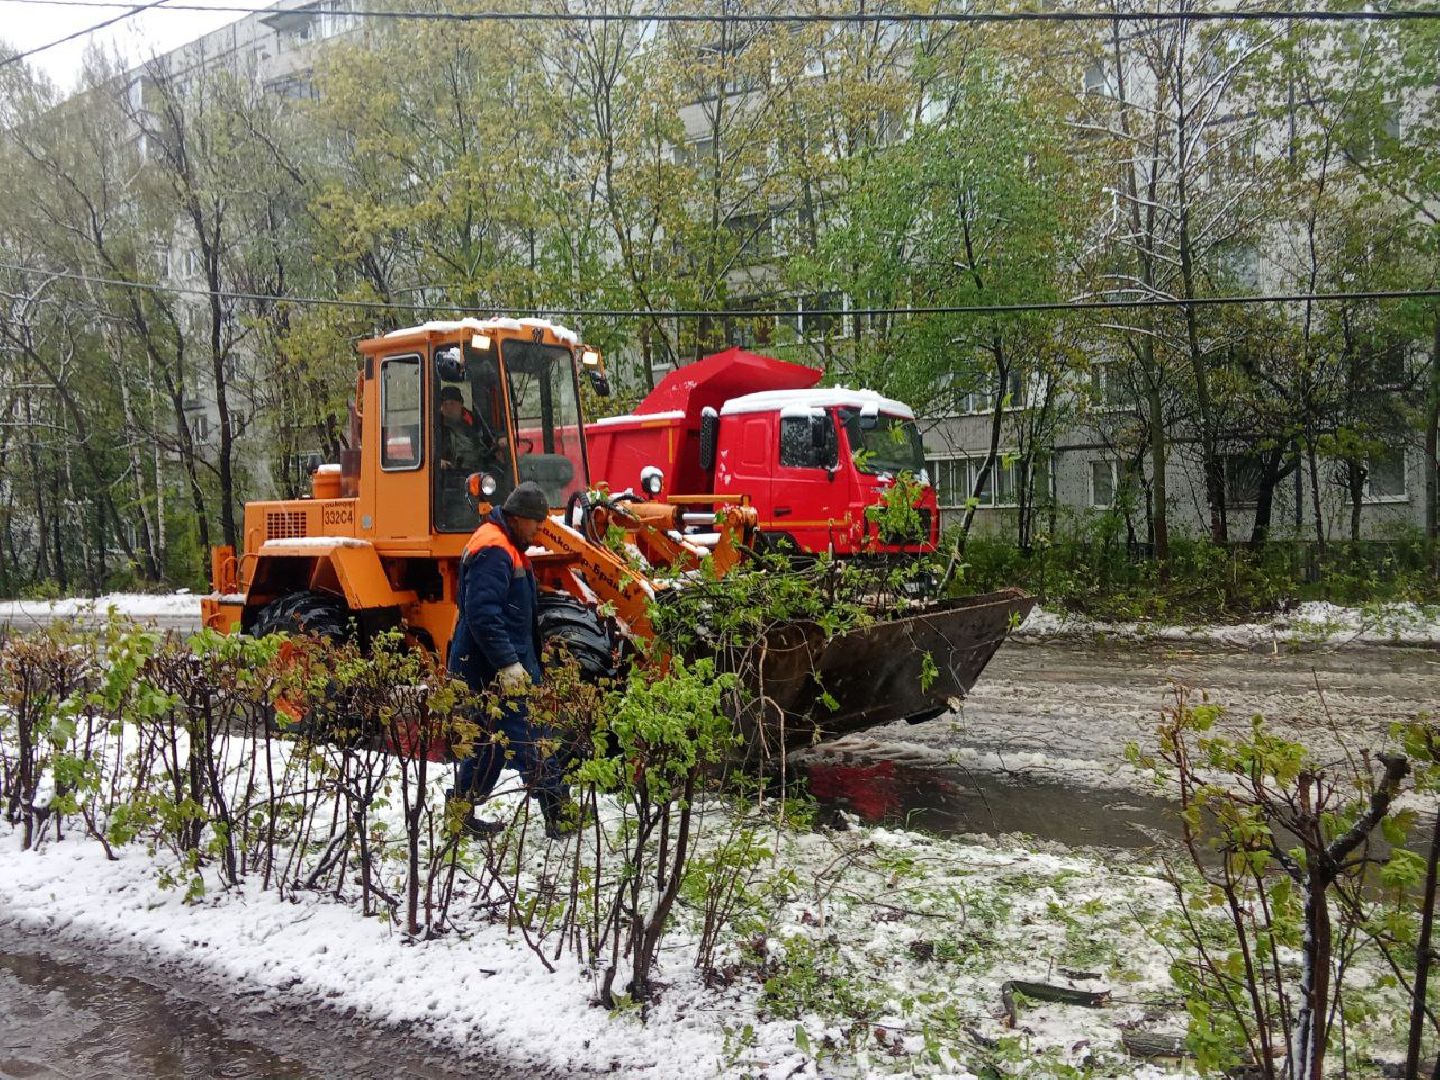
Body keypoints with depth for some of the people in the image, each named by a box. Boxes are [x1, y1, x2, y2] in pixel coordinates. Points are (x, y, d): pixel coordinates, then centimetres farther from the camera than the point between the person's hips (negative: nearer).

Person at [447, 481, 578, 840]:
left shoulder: (505, 546, 17)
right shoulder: (493, 550, -17)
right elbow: (483, 614, -26)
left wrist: (528, 659, 30)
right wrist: (507, 664, -27)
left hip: (504, 665, 11)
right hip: (497, 670, -11)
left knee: (491, 741, 16)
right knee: (531, 741, -6)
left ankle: (461, 814, 24)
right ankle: (561, 817, 0)